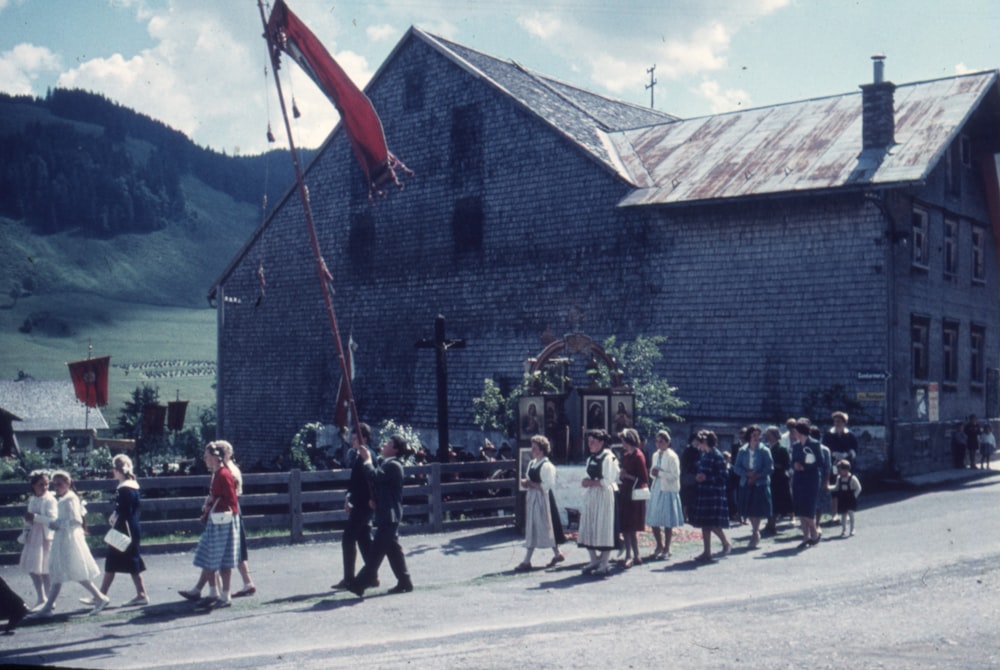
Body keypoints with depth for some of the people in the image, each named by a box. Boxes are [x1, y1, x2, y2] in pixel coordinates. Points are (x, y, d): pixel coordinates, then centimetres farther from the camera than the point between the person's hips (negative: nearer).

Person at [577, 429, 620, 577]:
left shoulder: (608, 458, -10)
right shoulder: (590, 459, 15)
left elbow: (608, 481, -15)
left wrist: (591, 483, -14)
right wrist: (585, 482, 0)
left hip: (605, 496, -8)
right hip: (591, 497, 8)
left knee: (604, 530, -4)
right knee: (588, 529, 8)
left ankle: (604, 564, 4)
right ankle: (594, 561, 20)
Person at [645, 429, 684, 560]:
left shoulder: (672, 457, -10)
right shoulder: (655, 455, 11)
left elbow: (675, 476, -15)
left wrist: (659, 473, -17)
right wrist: (653, 473, -4)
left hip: (668, 491, -7)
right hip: (656, 490, 7)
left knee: (668, 522, 2)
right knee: (653, 521, 8)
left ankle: (666, 549, 14)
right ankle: (659, 546, 26)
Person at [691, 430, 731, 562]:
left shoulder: (717, 455, -12)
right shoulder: (704, 455, 11)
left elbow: (724, 475, -14)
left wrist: (706, 478, -18)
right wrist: (699, 477, 2)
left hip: (715, 494, -8)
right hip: (704, 493, 8)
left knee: (713, 523, -6)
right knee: (704, 523, 9)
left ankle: (726, 543, 16)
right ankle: (707, 552, 15)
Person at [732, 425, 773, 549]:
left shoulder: (764, 451, -1)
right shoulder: (742, 451, 5)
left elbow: (769, 468, -4)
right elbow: (736, 467, 4)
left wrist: (757, 476, -14)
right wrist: (747, 473, -13)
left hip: (761, 484, -3)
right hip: (746, 484, 3)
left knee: (757, 511, -7)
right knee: (749, 511, 6)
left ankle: (755, 535, 2)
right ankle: (756, 532, 24)